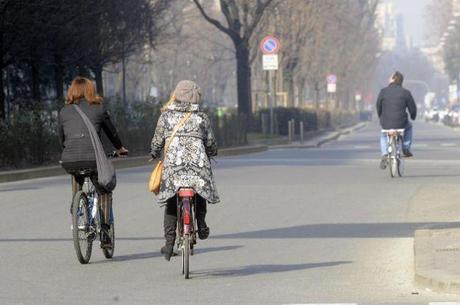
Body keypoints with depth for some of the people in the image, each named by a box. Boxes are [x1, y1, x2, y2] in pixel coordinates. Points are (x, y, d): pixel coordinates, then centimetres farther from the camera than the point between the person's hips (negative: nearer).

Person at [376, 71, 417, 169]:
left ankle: (384, 155, 16)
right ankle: (406, 149, 30)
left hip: (386, 124, 0)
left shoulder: (383, 92, -3)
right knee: (408, 126, 36)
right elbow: (412, 108, 1)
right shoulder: (405, 93, -3)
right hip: (401, 124, 0)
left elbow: (378, 107, 7)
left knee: (383, 135, 34)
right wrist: (413, 116, 25)